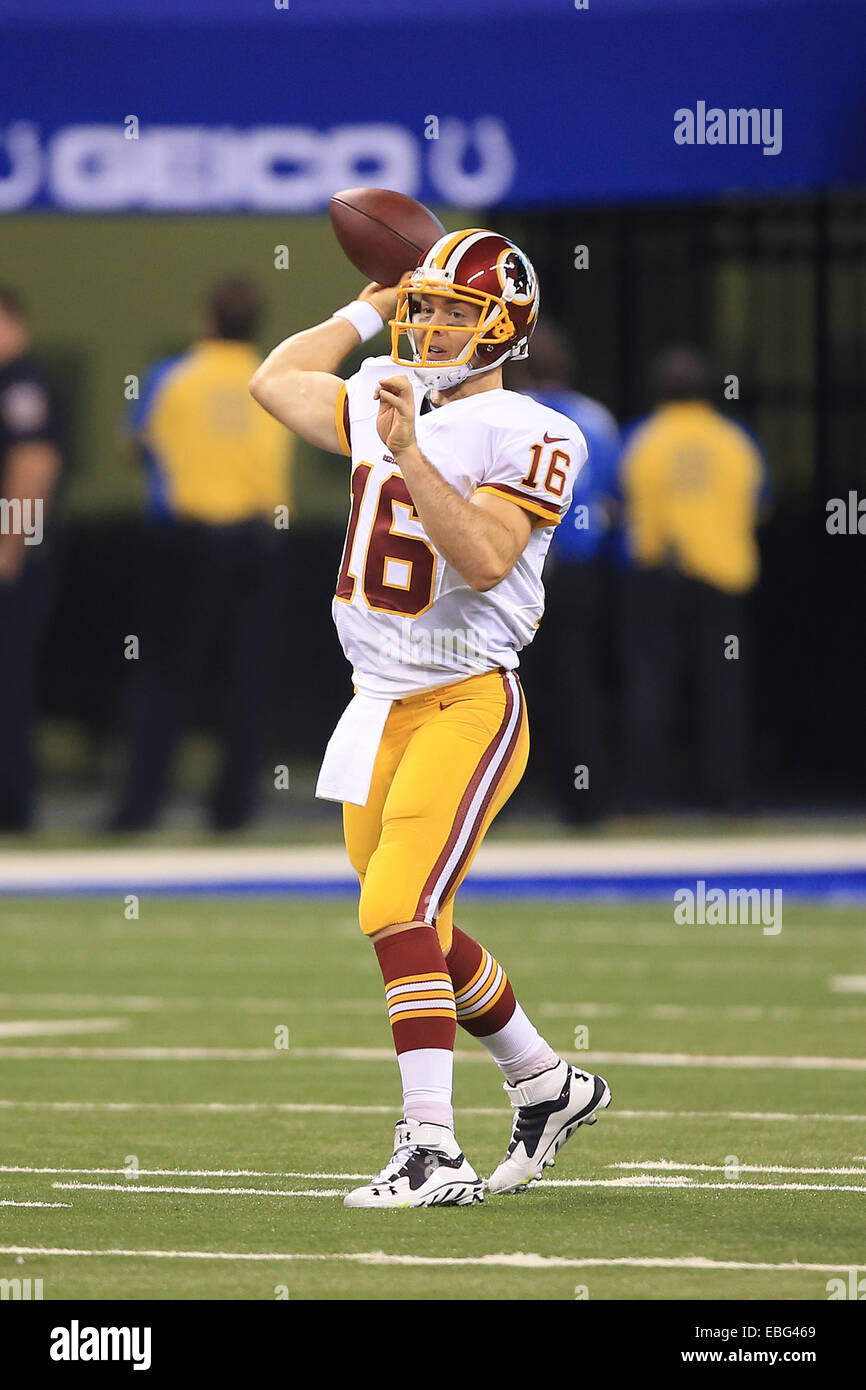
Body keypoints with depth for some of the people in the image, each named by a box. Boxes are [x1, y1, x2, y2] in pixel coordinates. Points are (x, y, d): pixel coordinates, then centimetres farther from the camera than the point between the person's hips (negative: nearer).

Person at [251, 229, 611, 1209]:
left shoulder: (526, 437, -12)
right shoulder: (383, 405, 9)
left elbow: (484, 560, -24)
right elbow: (276, 382, 23)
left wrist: (411, 454, -29)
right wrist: (372, 306, 18)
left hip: (467, 706, -8)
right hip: (380, 710, 8)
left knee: (398, 913, -20)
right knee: (420, 930, 16)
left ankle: (432, 1151, -21)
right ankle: (547, 1086, 35)